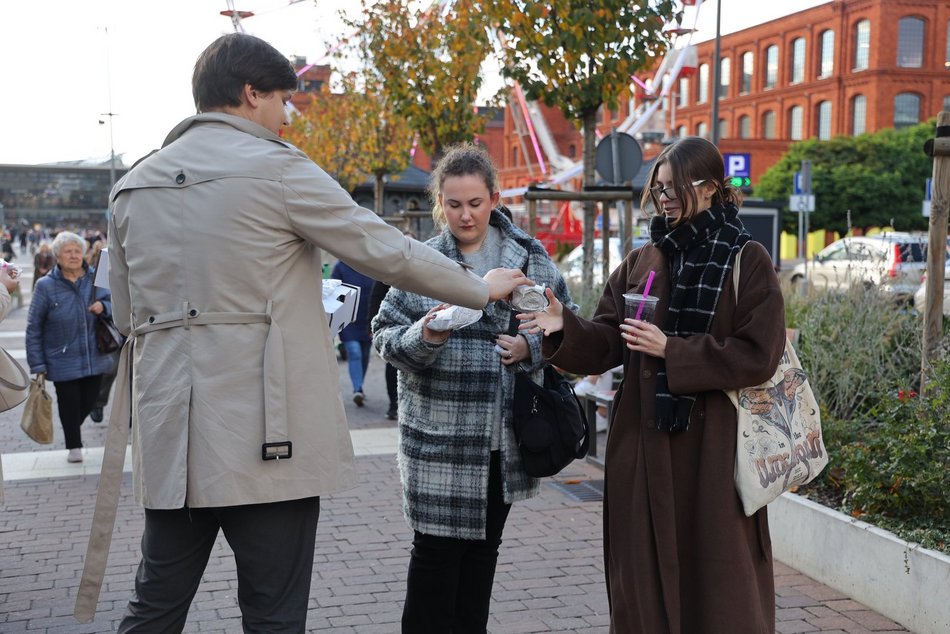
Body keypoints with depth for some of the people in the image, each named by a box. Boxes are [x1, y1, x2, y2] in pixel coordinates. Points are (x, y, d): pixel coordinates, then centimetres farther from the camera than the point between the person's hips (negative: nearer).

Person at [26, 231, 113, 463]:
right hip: (63, 361, -3)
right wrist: (37, 364, -7)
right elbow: (33, 328, -5)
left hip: (94, 358, 3)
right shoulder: (45, 286, -8)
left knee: (89, 400, 13)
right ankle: (74, 446, 25)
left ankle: (75, 428, 44)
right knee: (69, 403, 4)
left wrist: (104, 306, -13)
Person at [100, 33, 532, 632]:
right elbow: (387, 250, -4)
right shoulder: (277, 169, -7)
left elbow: (127, 317, 17)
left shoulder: (133, 186, 11)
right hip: (267, 440, -6)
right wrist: (482, 288, 9)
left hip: (170, 435, 6)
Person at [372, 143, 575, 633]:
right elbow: (385, 334, -2)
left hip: (504, 435, 2)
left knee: (484, 545, 14)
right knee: (436, 548, 0)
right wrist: (423, 337, -22)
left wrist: (531, 347, -11)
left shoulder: (530, 257, 3)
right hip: (439, 432, -2)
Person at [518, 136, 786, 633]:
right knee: (644, 581, 9)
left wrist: (671, 349, -16)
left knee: (717, 583, 5)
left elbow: (758, 355, -11)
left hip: (714, 451, -4)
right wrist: (565, 328, -15)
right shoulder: (640, 264, 10)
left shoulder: (748, 262, -3)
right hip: (644, 451, 4)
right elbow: (605, 346, 5)